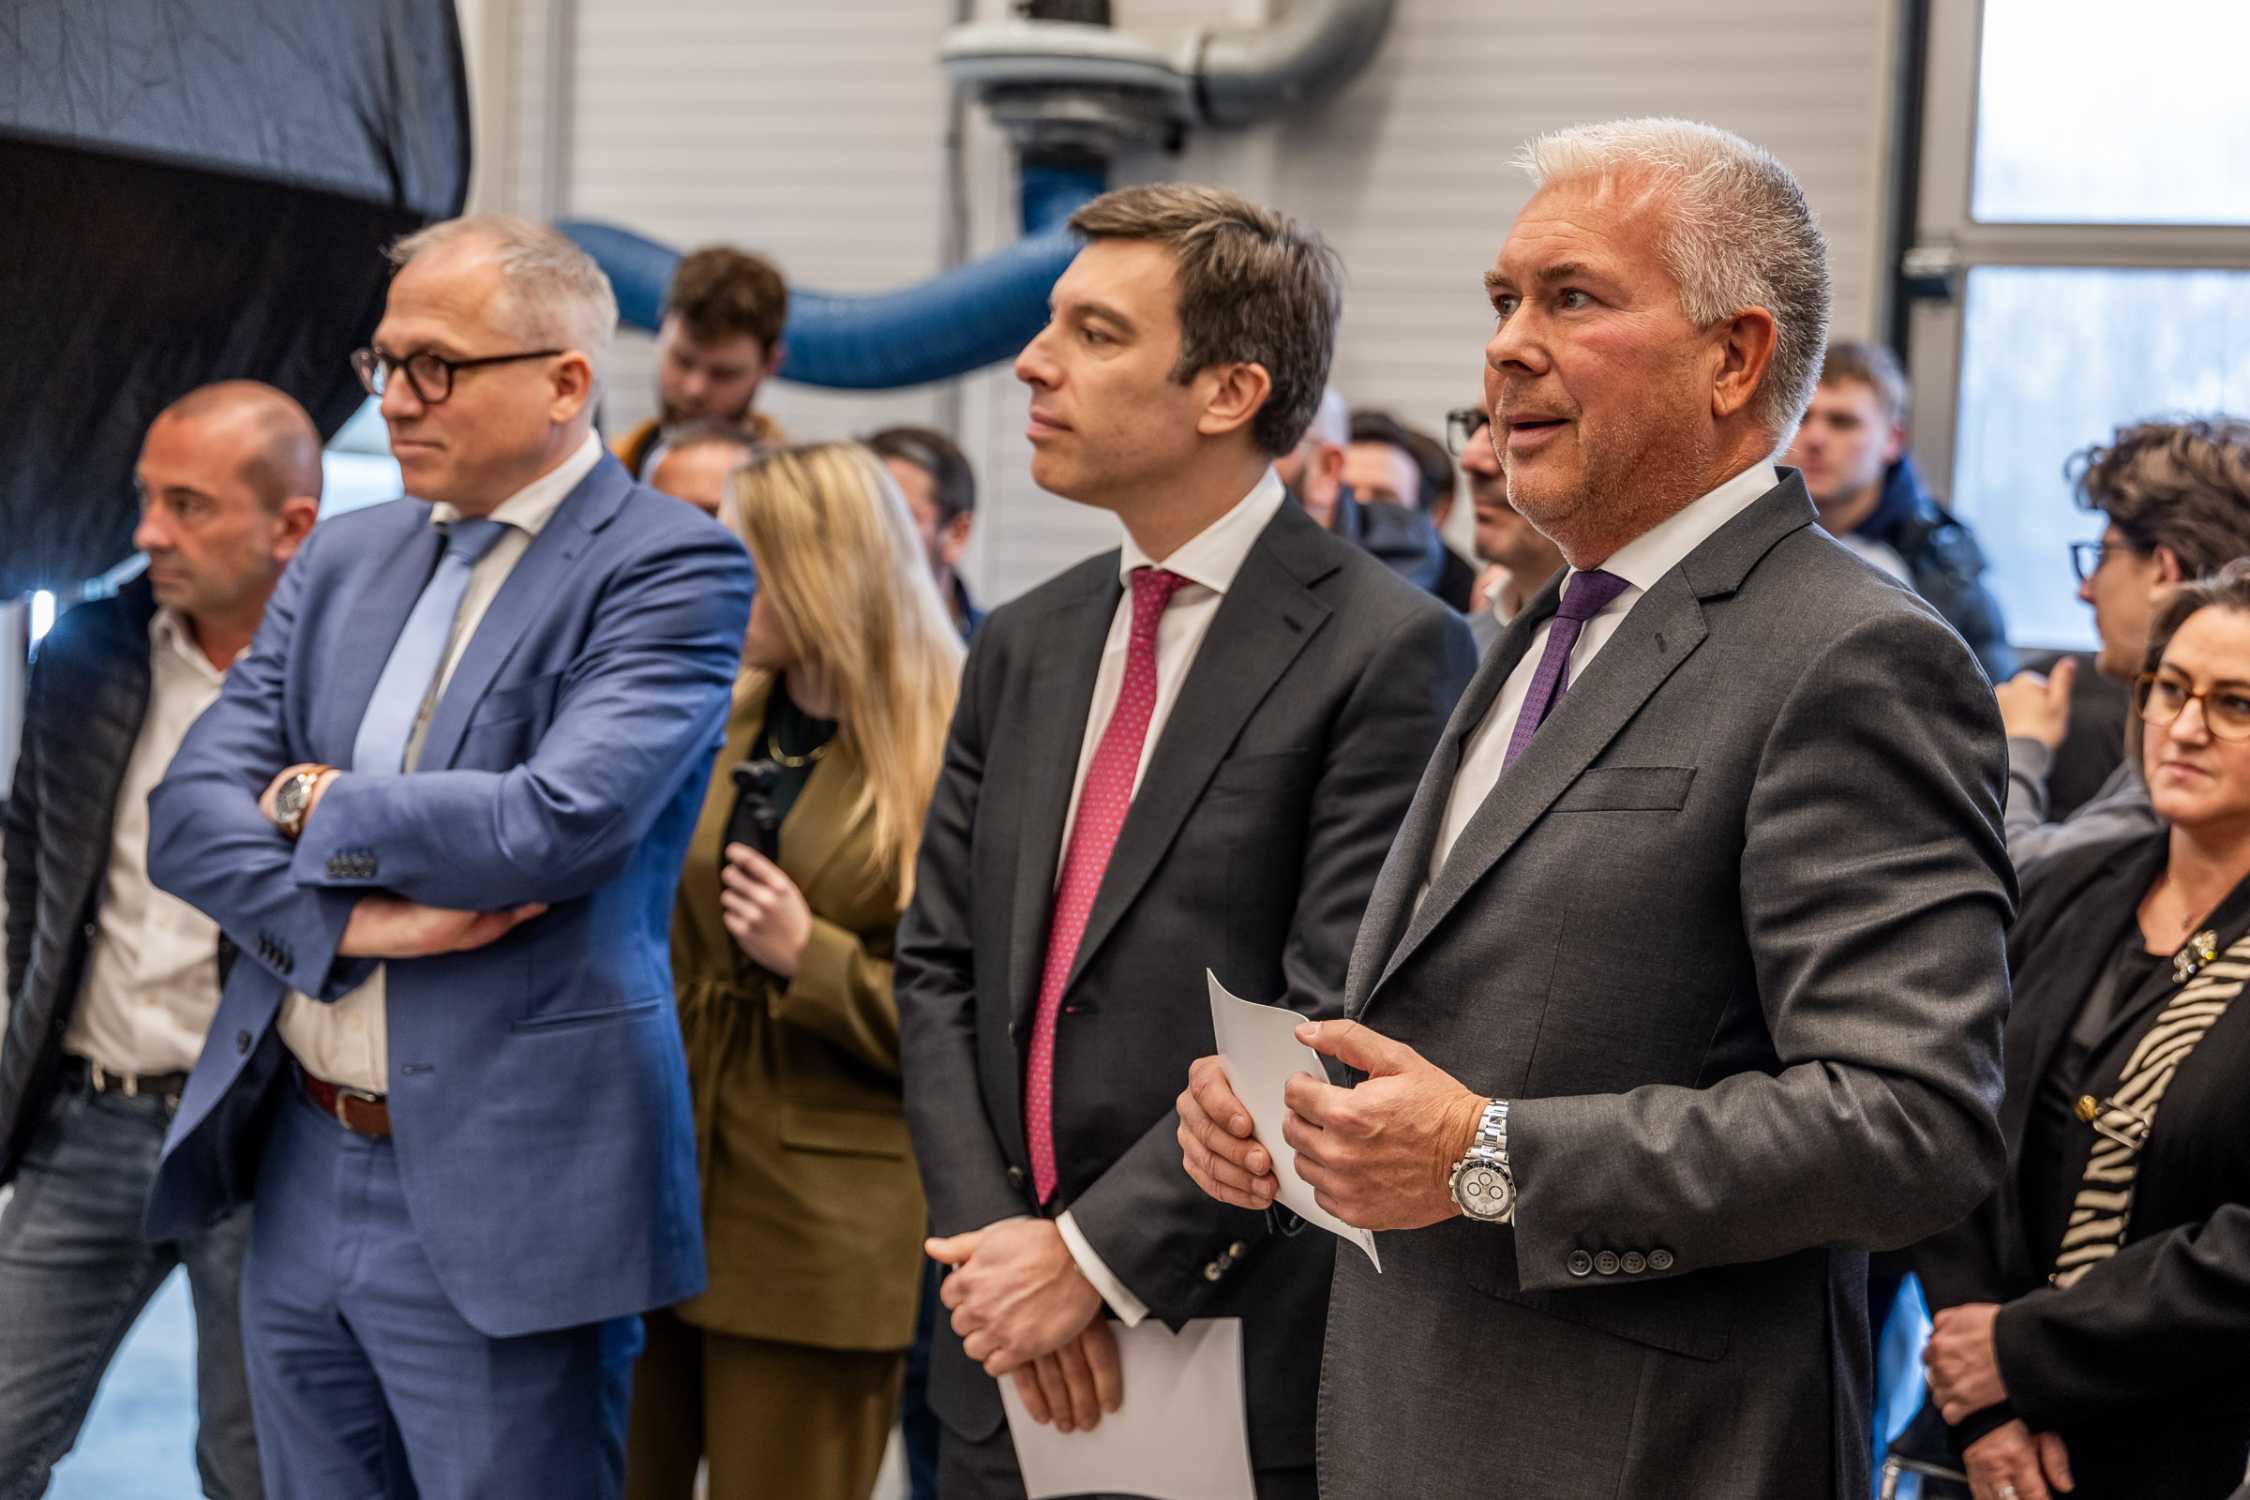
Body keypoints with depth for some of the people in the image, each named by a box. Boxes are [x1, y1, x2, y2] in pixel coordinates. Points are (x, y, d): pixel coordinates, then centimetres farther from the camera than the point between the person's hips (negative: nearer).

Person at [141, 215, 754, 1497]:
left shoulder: (672, 566, -9)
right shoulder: (346, 558, 11)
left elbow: (556, 823, -23)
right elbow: (189, 810, 4)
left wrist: (318, 806, -7)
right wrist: (347, 915, -15)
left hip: (502, 1199, -6)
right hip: (302, 1170, 7)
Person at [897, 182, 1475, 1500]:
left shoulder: (1389, 653, -11)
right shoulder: (1025, 647, 11)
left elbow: (1333, 1025, -16)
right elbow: (939, 968, 8)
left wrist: (1092, 1257, -15)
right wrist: (993, 1243, -5)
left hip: (1244, 1370, -5)